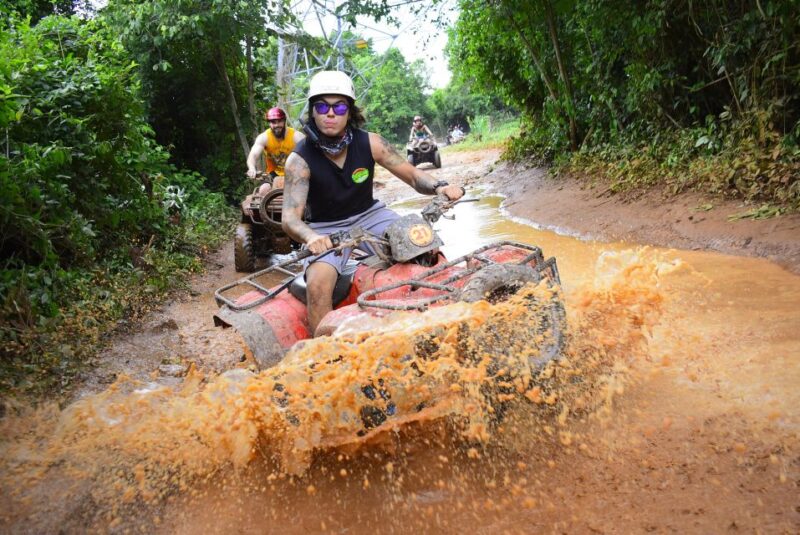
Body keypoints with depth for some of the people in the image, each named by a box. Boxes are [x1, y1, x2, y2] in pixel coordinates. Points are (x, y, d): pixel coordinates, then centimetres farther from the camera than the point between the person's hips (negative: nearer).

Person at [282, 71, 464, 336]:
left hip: (369, 215, 3)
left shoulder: (370, 143, -10)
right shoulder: (300, 159, -18)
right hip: (326, 229, -3)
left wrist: (439, 187, -26)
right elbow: (290, 217, -26)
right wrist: (311, 237, -49)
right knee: (318, 284, -31)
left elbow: (413, 175, -4)